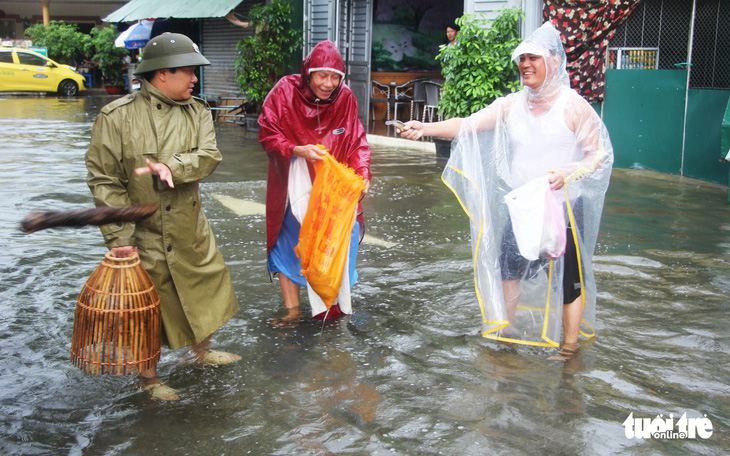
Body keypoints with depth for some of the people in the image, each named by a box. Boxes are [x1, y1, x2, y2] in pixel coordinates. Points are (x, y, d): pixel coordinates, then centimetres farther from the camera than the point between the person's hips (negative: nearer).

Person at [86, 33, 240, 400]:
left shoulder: (198, 112, 3)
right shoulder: (117, 116, -11)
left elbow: (209, 156, -13)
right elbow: (104, 181, -12)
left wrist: (172, 167, -33)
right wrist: (119, 237, -18)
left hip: (190, 229, 5)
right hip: (145, 234, -5)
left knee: (209, 285, 19)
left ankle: (201, 350, 44)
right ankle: (149, 378, 29)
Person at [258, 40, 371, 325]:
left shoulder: (345, 98, -5)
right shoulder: (285, 91, -12)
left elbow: (356, 141, 2)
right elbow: (268, 135, -10)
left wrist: (362, 173, -14)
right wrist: (298, 150, -25)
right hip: (294, 182, -2)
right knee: (290, 240, -1)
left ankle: (336, 301, 20)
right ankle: (293, 309, 12)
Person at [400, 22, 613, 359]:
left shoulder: (574, 107, -11)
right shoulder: (511, 105, 0)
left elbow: (600, 155, -10)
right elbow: (468, 125, -9)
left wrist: (567, 173, -28)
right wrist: (426, 128, -24)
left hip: (564, 208, -5)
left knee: (568, 277, 2)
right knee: (508, 266, 15)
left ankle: (570, 347, 20)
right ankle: (505, 329, 37)